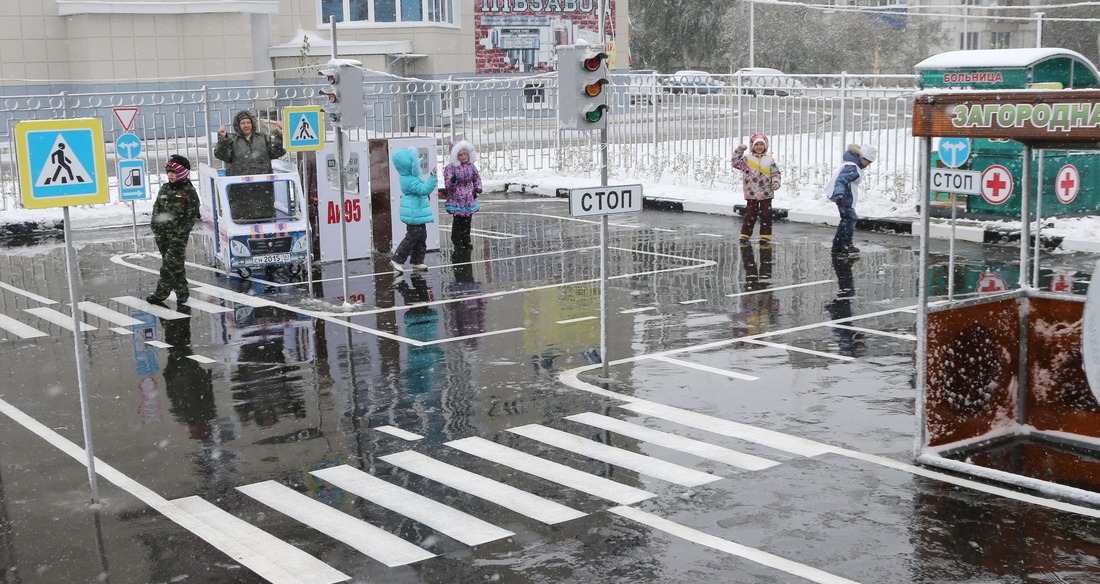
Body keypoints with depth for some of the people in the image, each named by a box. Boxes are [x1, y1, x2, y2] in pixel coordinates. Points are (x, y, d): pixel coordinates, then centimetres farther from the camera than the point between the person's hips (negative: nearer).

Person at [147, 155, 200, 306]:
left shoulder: (189, 191, -6)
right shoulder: (164, 189, 11)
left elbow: (192, 215, -8)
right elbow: (156, 208, 17)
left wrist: (181, 233, -14)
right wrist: (155, 225, 5)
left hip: (179, 234, -6)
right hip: (163, 233, 6)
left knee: (170, 264, -8)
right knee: (175, 264, 11)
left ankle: (161, 293, -5)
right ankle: (181, 291, 20)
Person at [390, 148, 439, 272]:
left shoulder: (411, 177, 7)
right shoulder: (410, 180, -24)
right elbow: (424, 189, -29)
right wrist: (433, 177, -33)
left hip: (418, 214, 10)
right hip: (414, 214, -10)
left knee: (421, 237, 15)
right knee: (412, 237, -5)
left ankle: (417, 261, 23)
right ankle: (397, 259, 4)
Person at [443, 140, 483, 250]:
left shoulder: (470, 166, 3)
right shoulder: (450, 168, -13)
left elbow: (477, 178, 18)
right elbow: (448, 184, -16)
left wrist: (477, 189, 8)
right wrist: (452, 181, -38)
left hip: (469, 199, 5)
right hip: (456, 199, -5)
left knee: (467, 221, 10)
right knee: (457, 221, 0)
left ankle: (466, 241, 20)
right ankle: (457, 242, 12)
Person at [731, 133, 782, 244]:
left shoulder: (770, 160, 6)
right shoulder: (747, 159, 3)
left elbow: (776, 173, 8)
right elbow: (736, 163, -4)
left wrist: (776, 182, -9)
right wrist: (739, 152, -11)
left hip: (766, 192, 1)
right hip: (751, 193, -1)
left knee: (766, 215, 3)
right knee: (750, 214, 0)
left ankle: (765, 236, 11)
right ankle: (745, 235, 7)